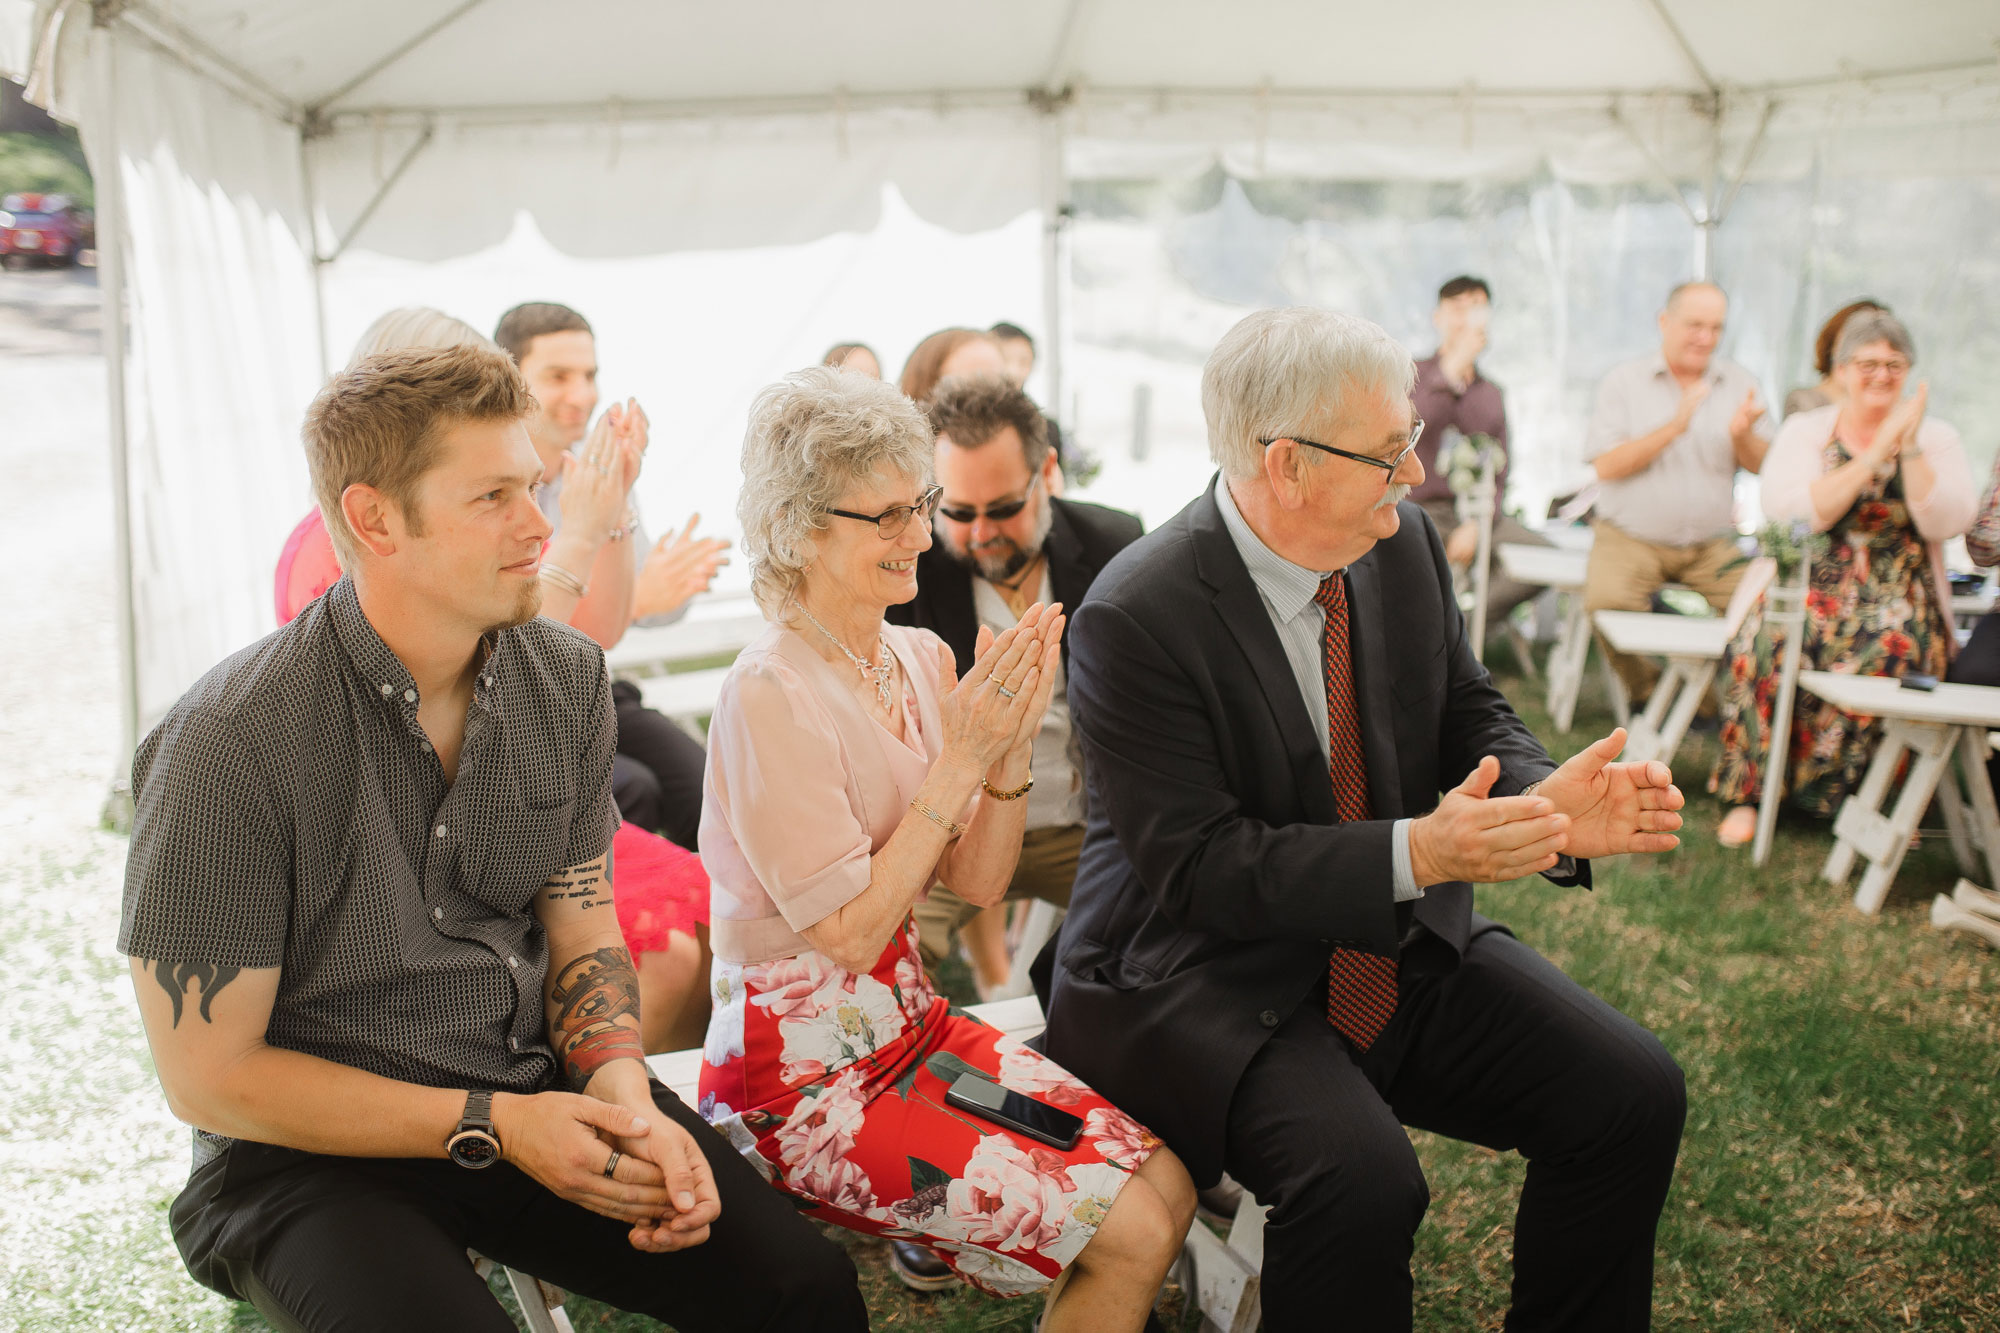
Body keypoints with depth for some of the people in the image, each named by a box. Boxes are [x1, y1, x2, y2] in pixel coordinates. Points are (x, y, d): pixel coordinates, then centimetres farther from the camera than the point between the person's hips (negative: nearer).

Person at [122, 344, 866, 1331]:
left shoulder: (566, 678, -1)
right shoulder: (230, 744, -18)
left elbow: (581, 936, 6)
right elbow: (209, 1077, -13)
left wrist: (624, 1097, -14)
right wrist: (492, 1128, -17)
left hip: (532, 1088, 4)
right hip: (313, 1149, -4)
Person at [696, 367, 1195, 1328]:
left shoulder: (922, 660, 3)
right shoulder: (771, 694, -20)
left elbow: (977, 884, 4)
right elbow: (849, 933, -20)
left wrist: (1012, 745, -11)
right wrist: (960, 758, -21)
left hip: (909, 1024, 7)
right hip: (800, 1084, -7)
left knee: (1166, 1183, -6)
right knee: (1129, 1233, -14)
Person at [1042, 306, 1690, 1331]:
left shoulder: (1403, 544, 1)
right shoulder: (1134, 618, -20)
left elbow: (1471, 720, 9)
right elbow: (1197, 864, -22)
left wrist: (1545, 803, -14)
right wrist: (1417, 853, -31)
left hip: (1403, 955, 7)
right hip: (1204, 977, -6)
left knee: (1636, 1094, -6)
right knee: (1362, 1180, -30)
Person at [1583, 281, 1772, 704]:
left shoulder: (1738, 383, 10)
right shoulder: (1624, 381, 2)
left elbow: (1761, 466, 3)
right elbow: (1607, 466, -10)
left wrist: (1741, 435, -19)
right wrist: (1673, 428, -19)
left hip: (1712, 545, 3)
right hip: (1631, 540, -2)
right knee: (1607, 602, -30)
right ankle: (1646, 690, -1)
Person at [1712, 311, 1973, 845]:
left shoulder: (1936, 438, 12)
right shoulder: (1805, 431, 9)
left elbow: (1944, 523, -6)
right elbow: (1796, 512, -10)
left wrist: (1910, 447, -13)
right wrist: (1876, 453, -13)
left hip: (1897, 595, 0)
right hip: (1810, 585, 0)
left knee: (1891, 647, -35)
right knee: (1767, 639, -33)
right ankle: (1749, 792, -24)